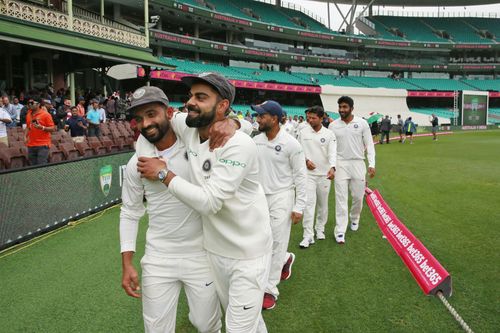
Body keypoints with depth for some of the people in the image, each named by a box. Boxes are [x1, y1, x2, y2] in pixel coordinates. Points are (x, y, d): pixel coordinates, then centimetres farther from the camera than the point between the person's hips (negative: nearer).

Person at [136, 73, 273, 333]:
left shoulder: (239, 145, -26)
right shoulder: (187, 127, -5)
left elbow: (209, 202, -29)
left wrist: (164, 173, -20)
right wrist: (142, 158, 5)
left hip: (248, 253, -6)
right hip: (215, 249, 7)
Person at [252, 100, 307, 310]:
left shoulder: (290, 143, -13)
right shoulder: (256, 141, 2)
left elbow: (300, 176, -9)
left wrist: (299, 207, -11)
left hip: (281, 197, -5)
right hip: (260, 196, 6)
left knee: (276, 243, 1)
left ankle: (270, 289, 15)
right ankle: (285, 259, 42)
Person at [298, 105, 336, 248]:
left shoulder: (329, 134, -4)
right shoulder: (303, 132, 0)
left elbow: (332, 152, -14)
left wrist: (332, 167, -31)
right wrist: (306, 160, -9)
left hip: (324, 174, 1)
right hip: (308, 173, 0)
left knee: (323, 203, 12)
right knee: (309, 202, -7)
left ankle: (320, 229, 31)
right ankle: (308, 235, -5)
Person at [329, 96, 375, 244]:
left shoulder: (362, 123, -2)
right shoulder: (333, 125, 1)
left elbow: (369, 145, -1)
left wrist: (371, 164, -10)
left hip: (358, 164, 0)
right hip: (340, 164, 0)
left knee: (358, 196, 10)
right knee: (341, 198, -3)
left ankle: (354, 219, 39)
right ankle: (340, 231, 0)